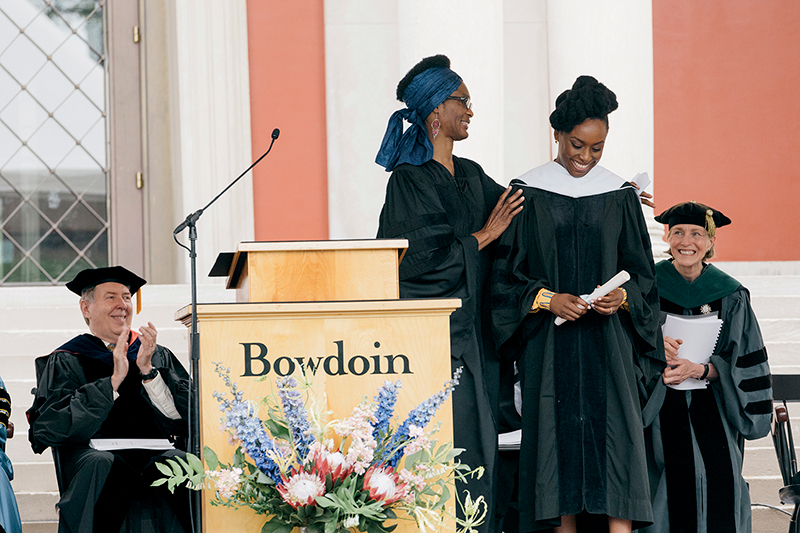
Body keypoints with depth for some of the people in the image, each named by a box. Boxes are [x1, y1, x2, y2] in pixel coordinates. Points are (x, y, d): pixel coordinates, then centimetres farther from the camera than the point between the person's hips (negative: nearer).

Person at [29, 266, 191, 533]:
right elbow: (49, 429, -6)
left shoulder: (159, 357, 21)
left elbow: (182, 419, 6)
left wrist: (147, 370, -7)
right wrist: (113, 381, -10)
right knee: (100, 463, -37)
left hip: (153, 456, 2)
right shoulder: (67, 362, 12)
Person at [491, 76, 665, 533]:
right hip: (549, 346, -1)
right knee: (557, 439, -3)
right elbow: (507, 274, 3)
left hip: (609, 344, 1)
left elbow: (642, 272, 10)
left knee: (614, 439, -9)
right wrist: (547, 299, -13)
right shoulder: (528, 195, 3)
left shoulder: (620, 196, 7)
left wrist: (622, 298, -11)